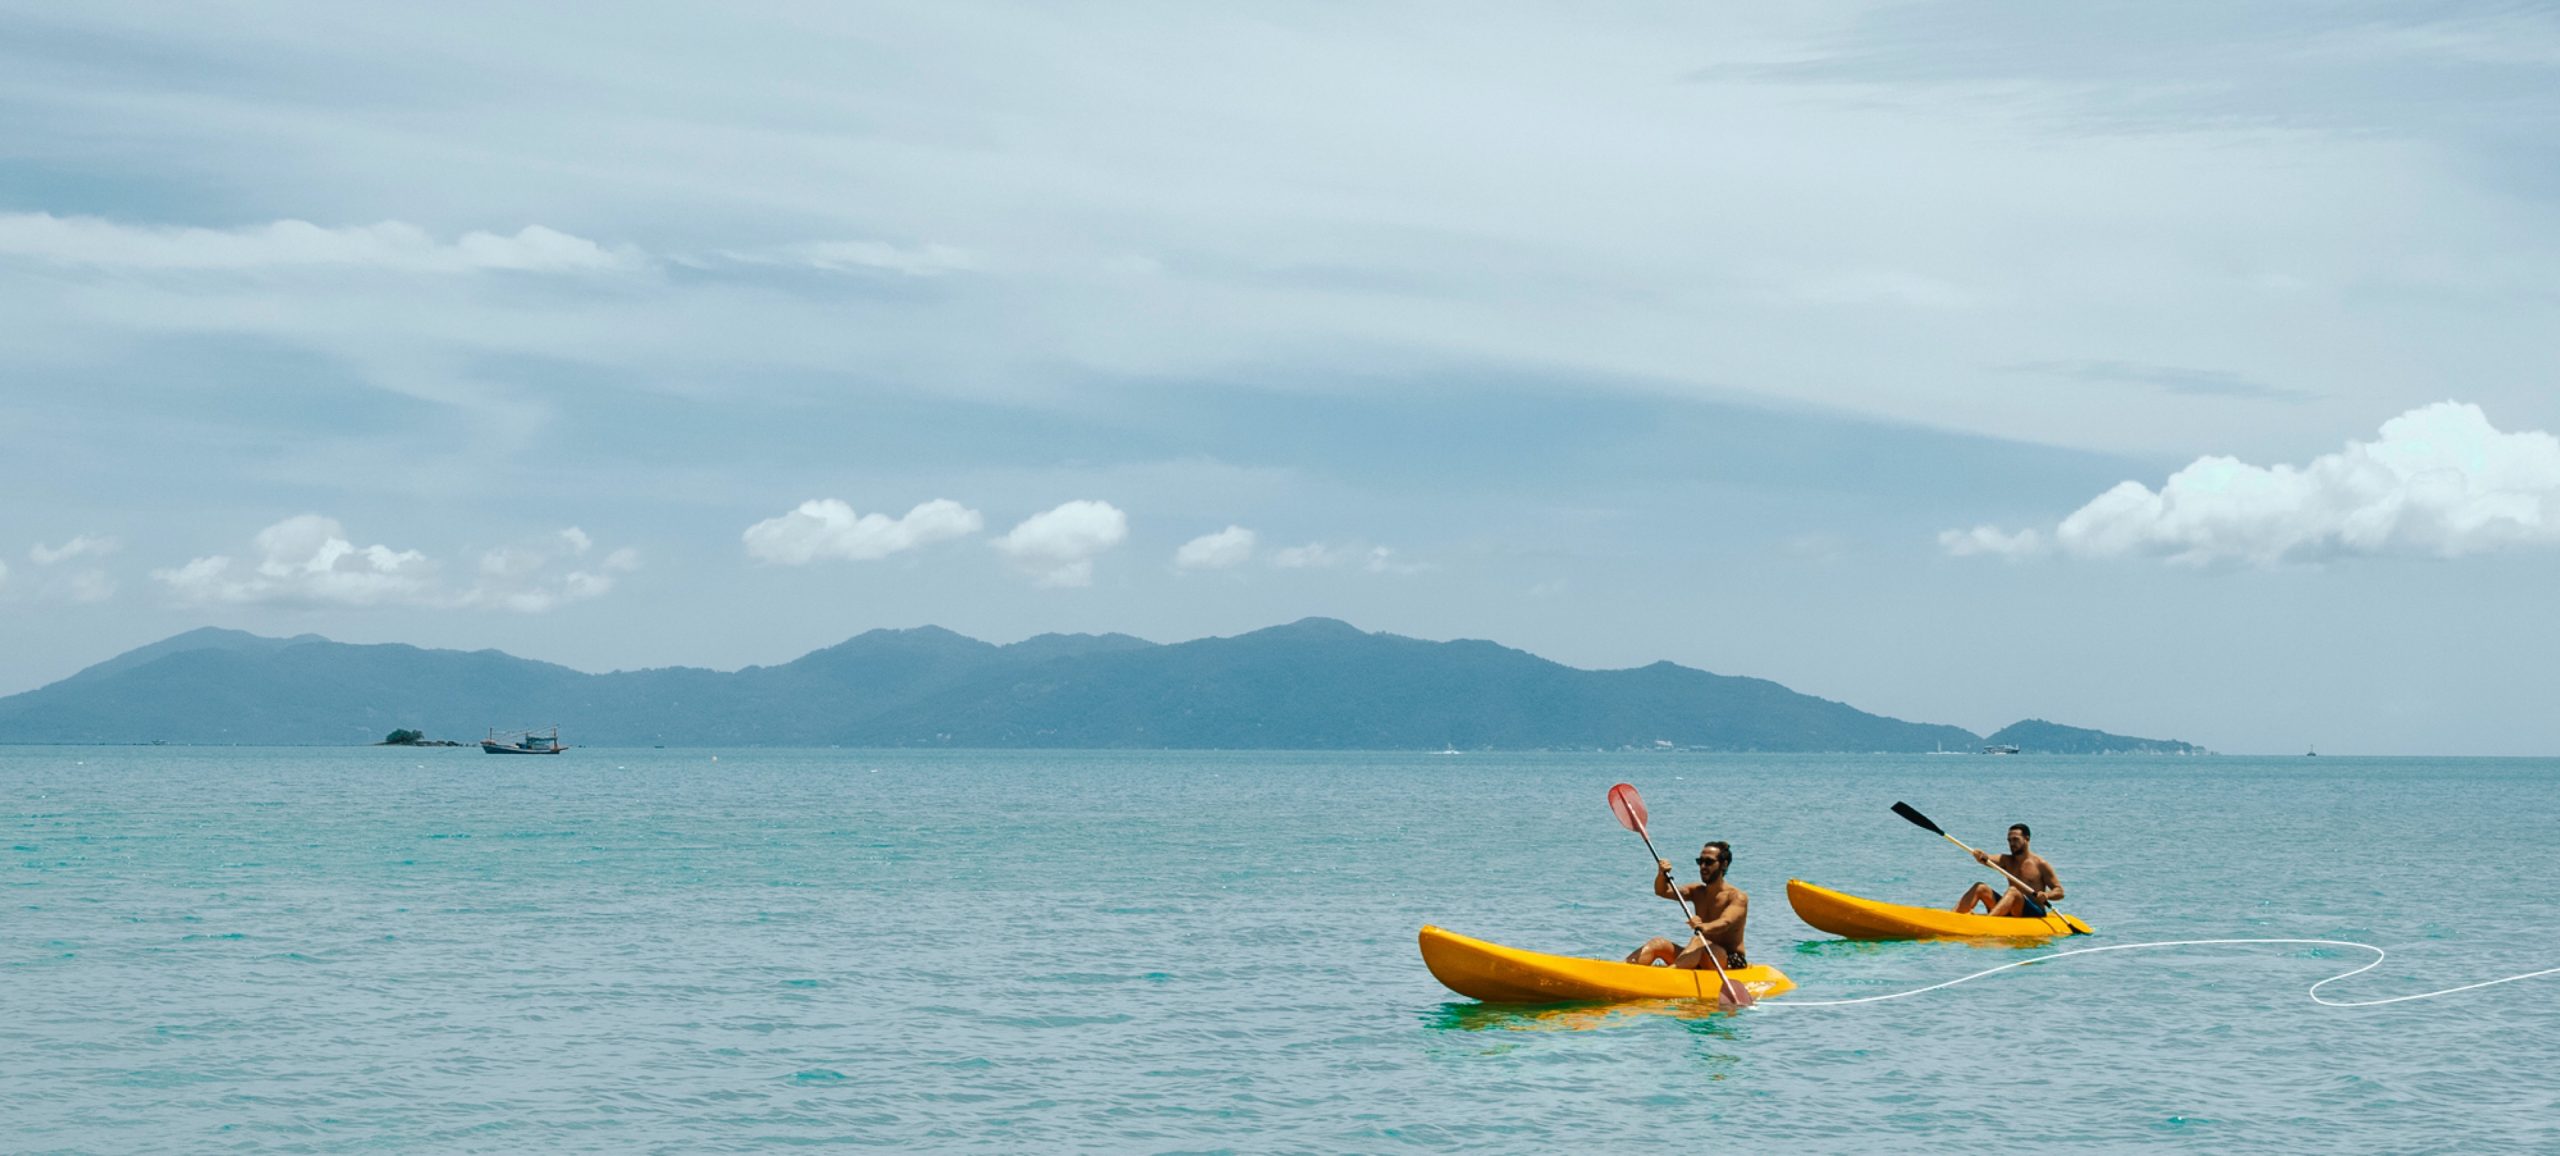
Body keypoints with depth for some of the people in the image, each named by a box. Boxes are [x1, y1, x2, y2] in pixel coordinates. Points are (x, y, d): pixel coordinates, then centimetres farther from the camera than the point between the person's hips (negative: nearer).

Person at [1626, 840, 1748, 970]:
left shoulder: (1737, 897, -7)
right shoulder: (1696, 891, 13)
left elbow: (1725, 922, -28)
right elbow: (1662, 891, 1)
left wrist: (1704, 927, -50)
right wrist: (1662, 875, -23)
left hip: (1731, 960, -6)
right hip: (1701, 964, 6)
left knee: (1698, 941, -34)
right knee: (1657, 943, -11)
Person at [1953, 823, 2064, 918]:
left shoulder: (2040, 864, 2)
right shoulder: (2007, 861, 15)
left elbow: (2059, 891, 1)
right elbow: (1988, 860, -6)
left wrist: (2047, 895, -21)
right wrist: (1981, 857, -30)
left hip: (2035, 913, -5)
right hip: (2010, 913, 5)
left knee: (2013, 891, -34)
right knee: (1980, 888, -11)